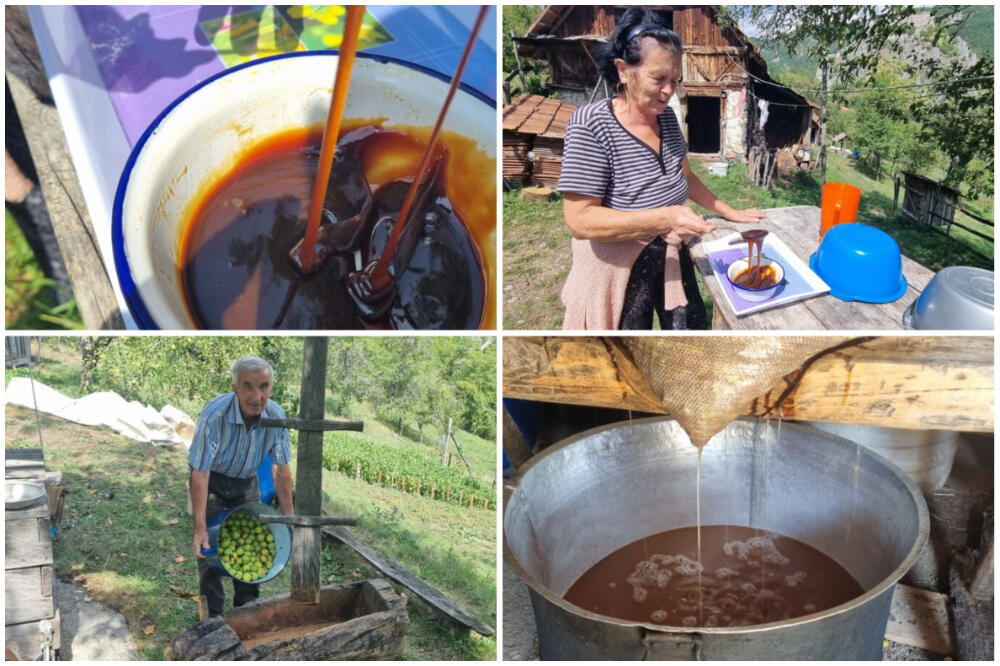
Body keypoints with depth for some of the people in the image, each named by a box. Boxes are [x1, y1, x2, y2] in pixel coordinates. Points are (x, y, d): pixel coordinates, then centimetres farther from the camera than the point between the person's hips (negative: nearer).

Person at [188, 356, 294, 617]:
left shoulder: (276, 416, -22)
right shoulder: (215, 414, -35)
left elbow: (282, 469, -11)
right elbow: (199, 472, -32)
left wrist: (288, 515, -7)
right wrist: (200, 529, -33)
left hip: (246, 482, 4)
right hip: (211, 481, -3)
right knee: (208, 546, -5)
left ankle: (247, 607, 25)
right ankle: (213, 613, 11)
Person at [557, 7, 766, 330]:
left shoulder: (666, 116, 2)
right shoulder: (591, 124, -22)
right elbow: (580, 220, -27)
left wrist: (730, 212, 14)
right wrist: (664, 217, -33)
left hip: (672, 257, 7)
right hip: (620, 267, -7)